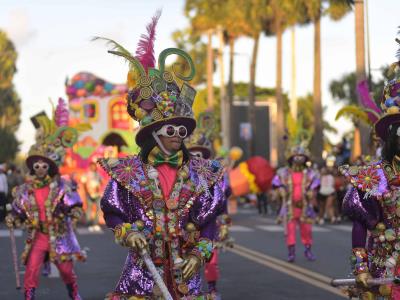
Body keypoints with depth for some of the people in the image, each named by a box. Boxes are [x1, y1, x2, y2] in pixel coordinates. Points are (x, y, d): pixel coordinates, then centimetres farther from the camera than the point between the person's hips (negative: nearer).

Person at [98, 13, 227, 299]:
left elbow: (209, 222, 5)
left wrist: (199, 254, -7)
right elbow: (113, 212, 5)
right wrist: (127, 232, -14)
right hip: (143, 265, -2)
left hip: (185, 267, 2)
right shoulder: (128, 171, -2)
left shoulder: (200, 173, 3)